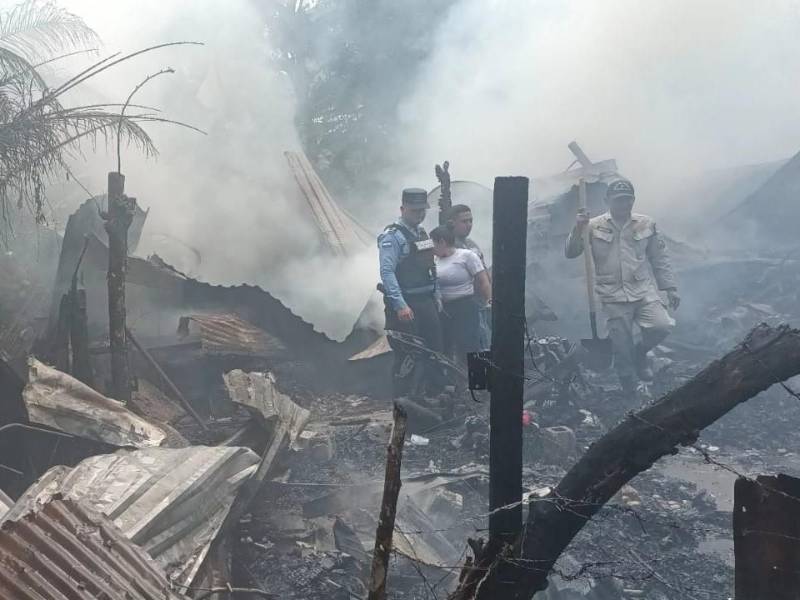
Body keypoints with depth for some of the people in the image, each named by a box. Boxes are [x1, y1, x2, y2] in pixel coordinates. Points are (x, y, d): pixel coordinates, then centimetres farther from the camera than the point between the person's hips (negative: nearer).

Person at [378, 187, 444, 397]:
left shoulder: (422, 232, 14)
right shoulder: (392, 236, -12)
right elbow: (387, 272, -20)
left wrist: (435, 299, 14)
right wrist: (400, 305, -27)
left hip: (426, 302, 8)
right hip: (405, 305, -8)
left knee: (435, 351, 13)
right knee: (408, 357, -3)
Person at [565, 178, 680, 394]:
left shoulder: (646, 224, 4)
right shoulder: (594, 227, 0)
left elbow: (660, 259, 11)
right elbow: (571, 253, -5)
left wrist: (670, 288, 9)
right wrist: (578, 228, -20)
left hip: (644, 290, 2)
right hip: (613, 297, -1)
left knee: (662, 326, -19)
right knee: (622, 348, 3)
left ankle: (640, 353, 13)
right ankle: (629, 389, 25)